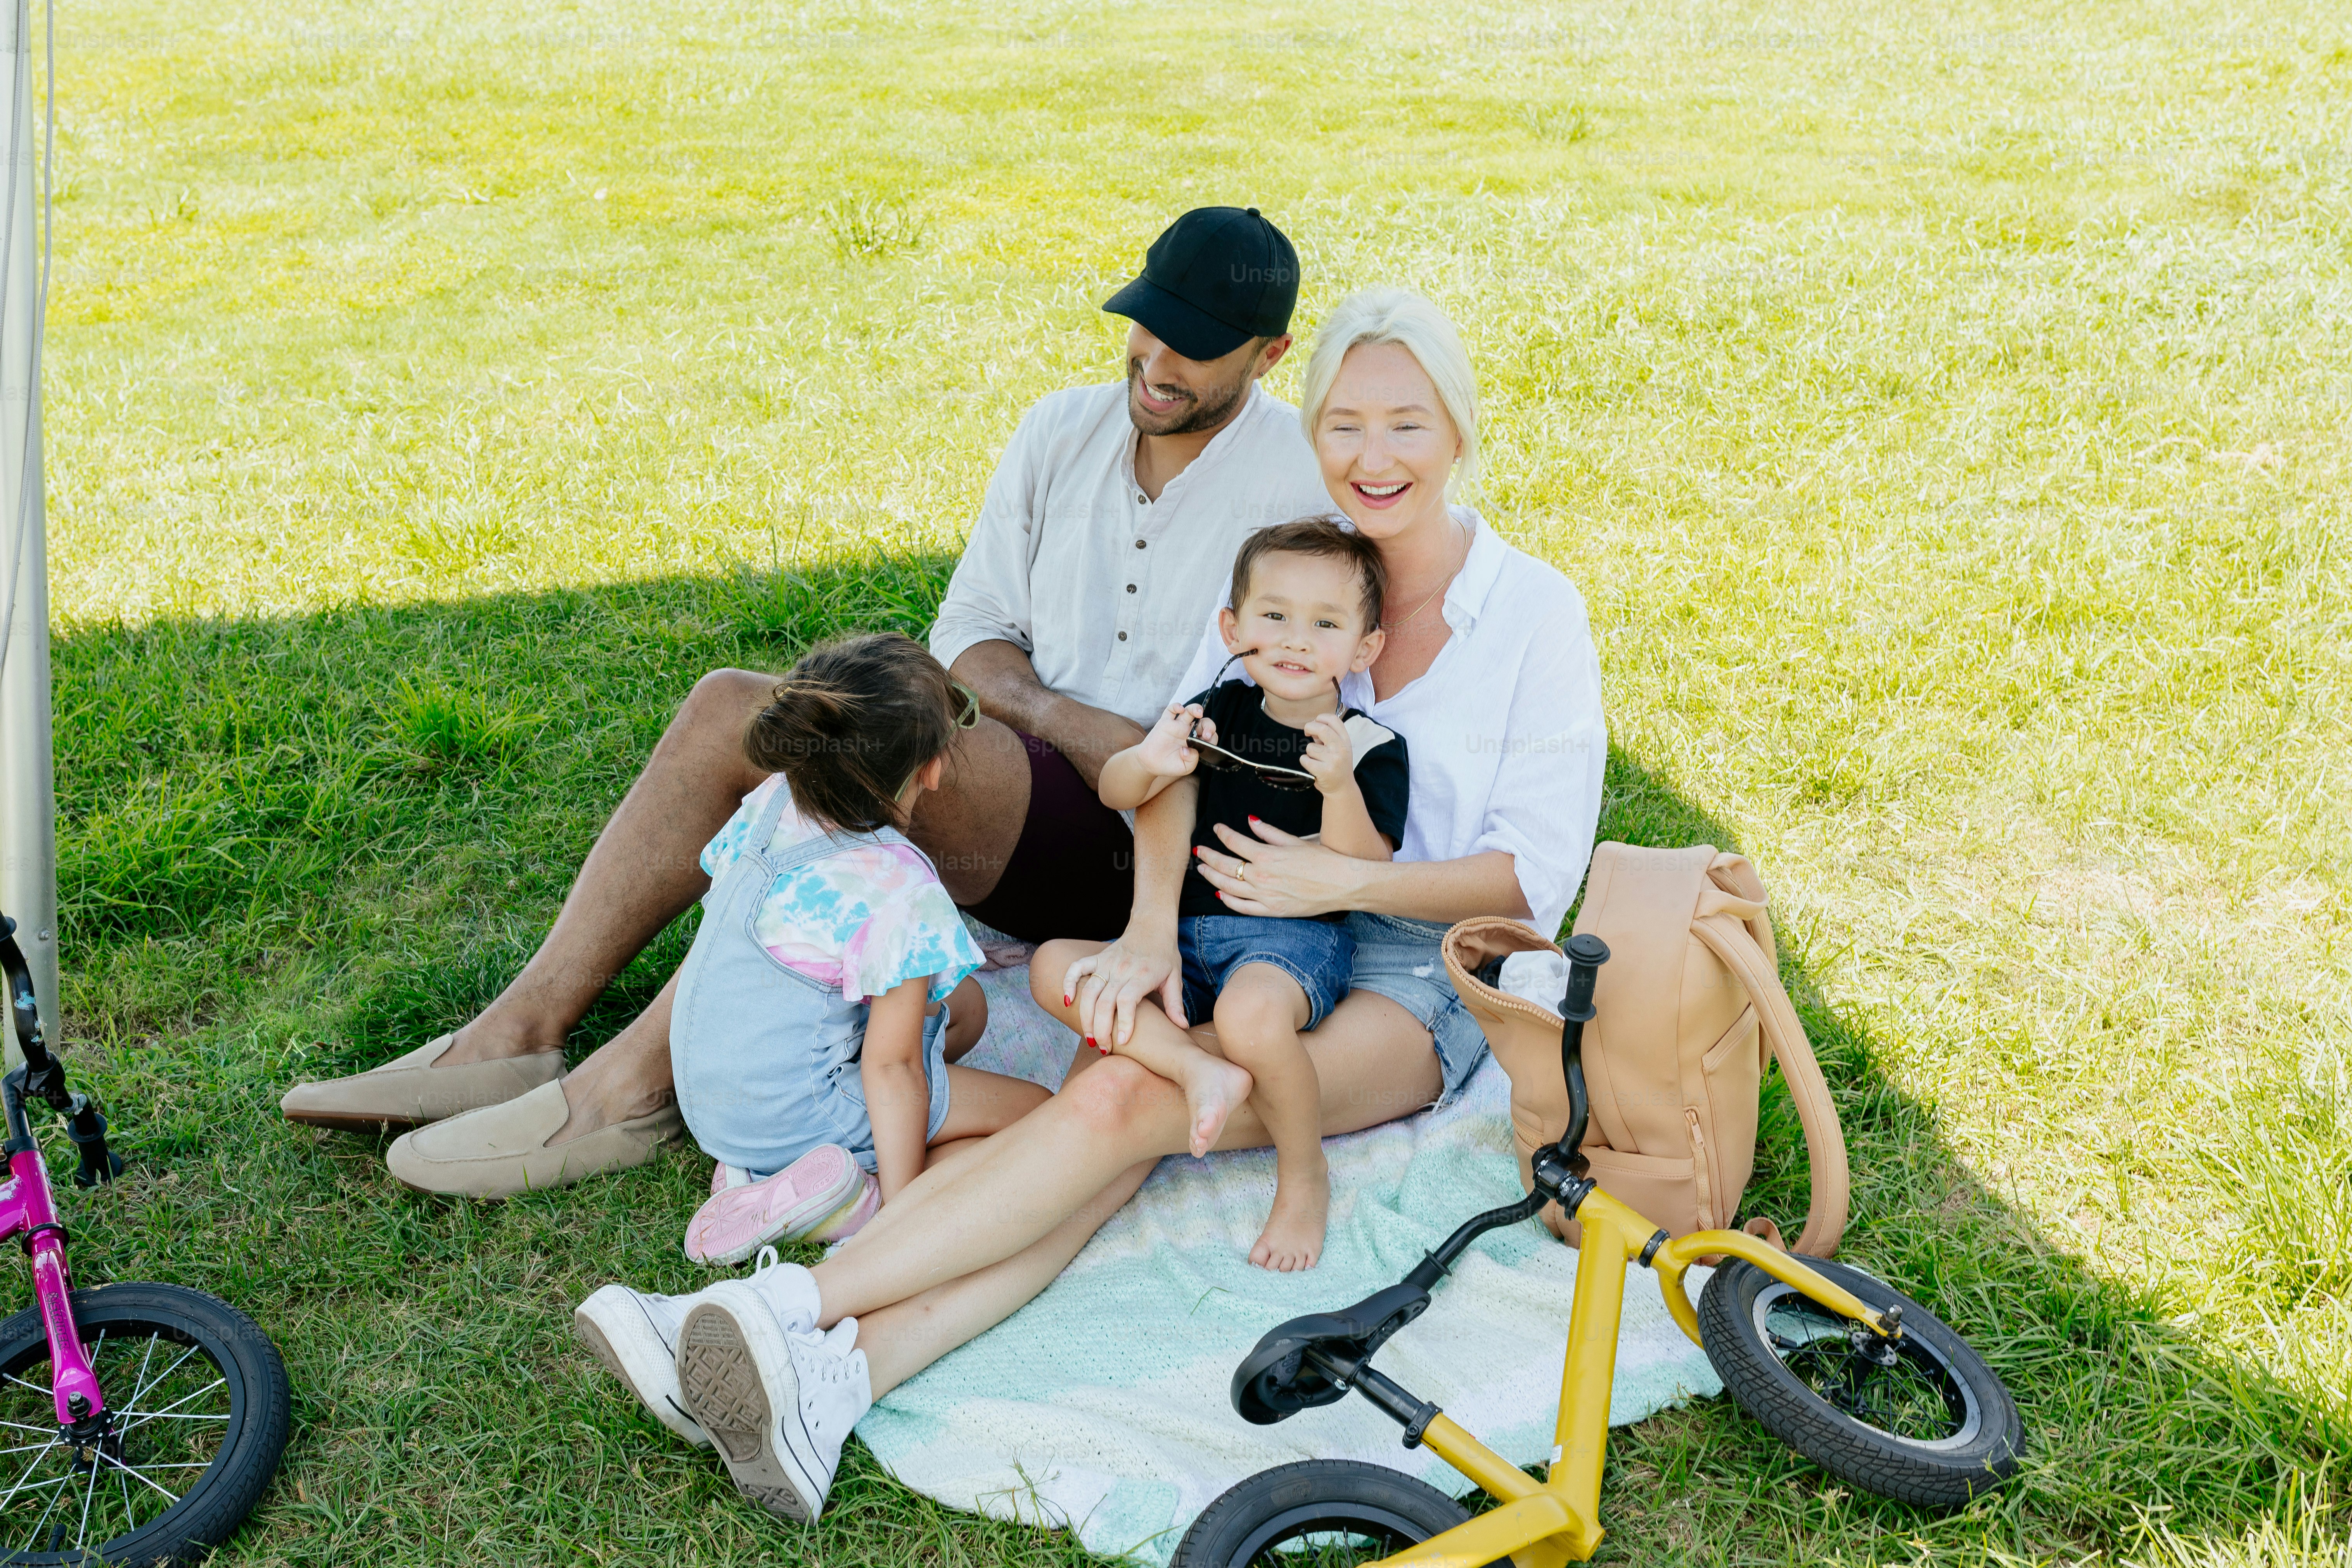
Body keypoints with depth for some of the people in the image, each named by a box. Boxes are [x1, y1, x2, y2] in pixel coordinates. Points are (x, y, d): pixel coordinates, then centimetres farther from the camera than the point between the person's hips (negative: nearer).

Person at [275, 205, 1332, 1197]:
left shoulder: (1299, 479, -6)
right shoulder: (1064, 431, 11)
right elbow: (969, 629, 8)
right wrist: (1047, 710, -11)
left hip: (1135, 854, -6)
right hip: (1015, 785, 7)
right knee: (729, 707, -14)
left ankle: (631, 1088, -25)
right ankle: (521, 1032, -13)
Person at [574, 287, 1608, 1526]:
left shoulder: (1535, 610, -4)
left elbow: (1537, 872, -7)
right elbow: (1175, 753, -6)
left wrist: (1347, 879, -20)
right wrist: (1152, 922, -24)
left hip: (1430, 983, -3)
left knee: (1122, 1105, -30)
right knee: (1103, 1101, -29)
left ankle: (798, 1307, -37)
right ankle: (838, 1379, -44)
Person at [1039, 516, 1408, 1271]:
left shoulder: (1370, 749, -4)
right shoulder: (1221, 710, 7)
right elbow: (1113, 794, 7)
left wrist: (1340, 786, -29)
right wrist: (1149, 761, -16)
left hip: (1297, 939, -6)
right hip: (1187, 933, 6)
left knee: (1250, 1011, -39)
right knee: (1054, 965, -11)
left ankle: (1304, 1177, -12)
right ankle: (1199, 1067, -25)